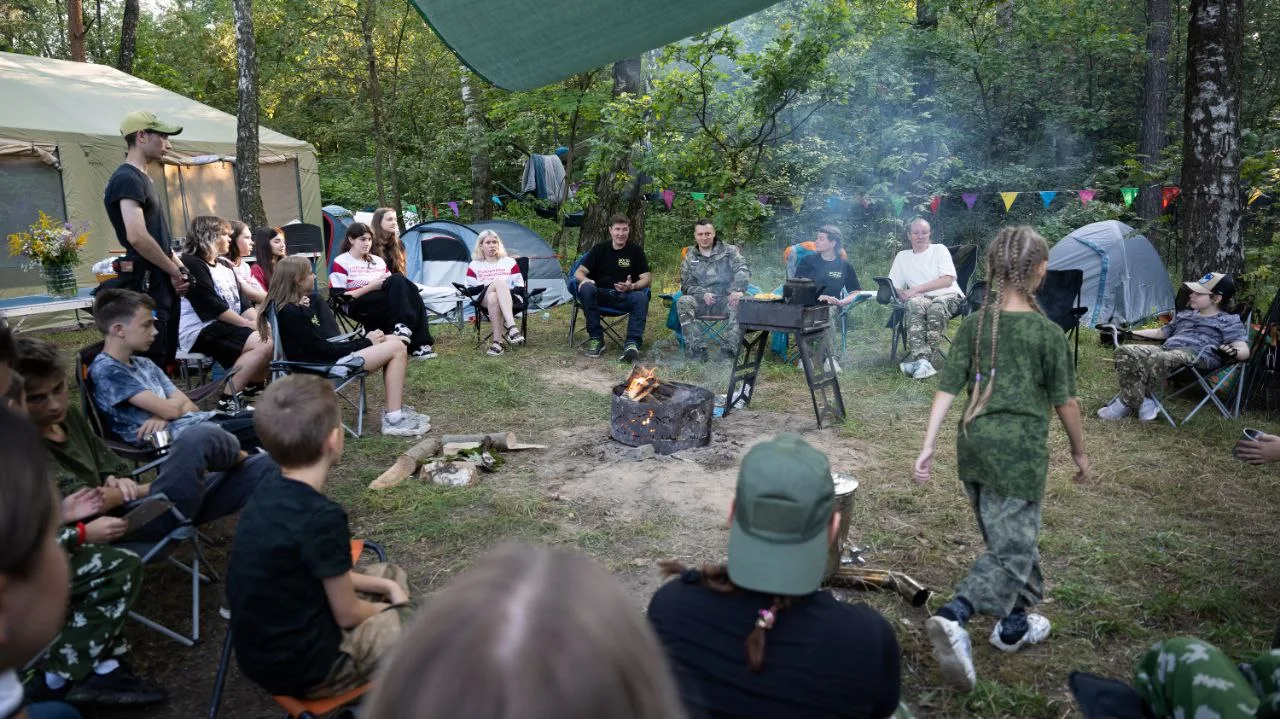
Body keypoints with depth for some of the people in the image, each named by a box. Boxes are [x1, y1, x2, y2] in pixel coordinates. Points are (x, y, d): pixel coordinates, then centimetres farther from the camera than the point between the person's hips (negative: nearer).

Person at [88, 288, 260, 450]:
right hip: (176, 435, -9)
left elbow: (189, 407, 12)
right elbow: (171, 409, -14)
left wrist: (163, 416, -9)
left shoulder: (144, 364, 19)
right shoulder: (106, 370, -8)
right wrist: (180, 401, 9)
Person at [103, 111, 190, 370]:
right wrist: (176, 271, -13)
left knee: (164, 360, 15)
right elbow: (138, 237, -23)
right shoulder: (127, 178, -12)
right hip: (144, 285, -10)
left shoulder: (144, 179, 19)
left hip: (161, 284, 10)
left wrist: (178, 269, 7)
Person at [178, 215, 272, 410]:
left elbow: (243, 304, 14)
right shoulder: (191, 264, -6)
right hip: (200, 330, -9)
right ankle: (228, 400, -25)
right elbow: (212, 307, -16)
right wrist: (248, 324, -16)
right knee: (264, 344, -27)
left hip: (229, 327, 9)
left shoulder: (226, 268, 21)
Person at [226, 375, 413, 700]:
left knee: (392, 575, 21)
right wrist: (391, 608, 4)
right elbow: (347, 615, -16)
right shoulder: (321, 517, -29)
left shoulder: (269, 492, -3)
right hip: (301, 666, -8)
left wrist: (384, 587, 8)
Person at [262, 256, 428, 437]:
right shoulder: (291, 313, -20)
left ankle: (397, 409, 7)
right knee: (397, 348, -12)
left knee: (394, 341, 9)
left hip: (325, 357, 10)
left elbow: (321, 342, 12)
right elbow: (324, 351, -18)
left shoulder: (289, 307, 10)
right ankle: (393, 419, -14)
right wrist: (366, 342, -9)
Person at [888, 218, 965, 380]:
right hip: (922, 299, 1)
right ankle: (923, 361, -49)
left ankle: (918, 360, -40)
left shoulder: (939, 250, 11)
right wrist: (903, 294, -11)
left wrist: (916, 289, -10)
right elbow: (894, 287, 13)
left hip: (949, 296, -1)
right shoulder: (902, 256, 20)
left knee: (937, 305, -39)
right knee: (914, 303, -37)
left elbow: (947, 280, -3)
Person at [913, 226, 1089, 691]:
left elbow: (947, 388, -1)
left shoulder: (973, 325, 3)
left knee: (1009, 539, 22)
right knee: (1012, 549, -1)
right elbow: (1065, 401, -1)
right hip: (1020, 451, -5)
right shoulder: (1048, 333, -8)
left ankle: (1016, 624, 36)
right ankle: (953, 617, -21)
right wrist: (1079, 451, 14)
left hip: (974, 445, 6)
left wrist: (928, 447, 1)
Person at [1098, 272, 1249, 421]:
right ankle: (1144, 403, -27)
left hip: (1198, 357, -7)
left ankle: (1127, 403, -28)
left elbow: (1244, 351, -2)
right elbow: (1161, 332, 39)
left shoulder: (1228, 321, 10)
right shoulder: (1184, 314, 30)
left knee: (1157, 359, -40)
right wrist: (1130, 333, 30)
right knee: (1124, 352, -22)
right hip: (1166, 349, 7)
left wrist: (1232, 352, -27)